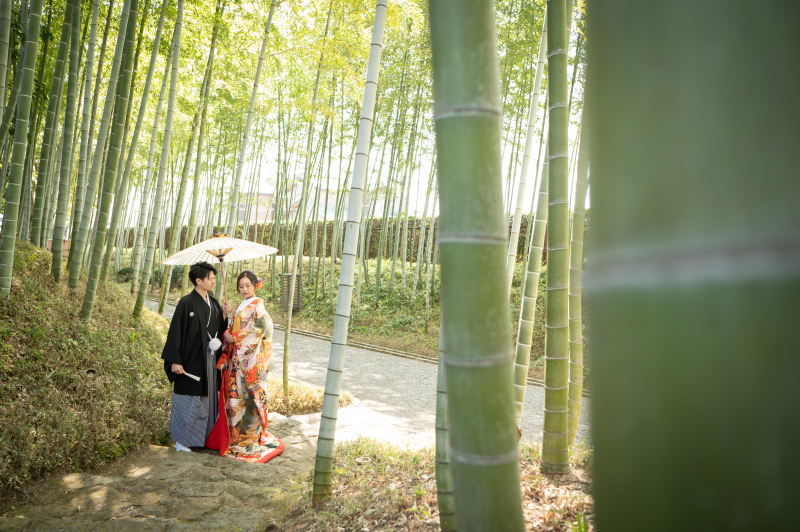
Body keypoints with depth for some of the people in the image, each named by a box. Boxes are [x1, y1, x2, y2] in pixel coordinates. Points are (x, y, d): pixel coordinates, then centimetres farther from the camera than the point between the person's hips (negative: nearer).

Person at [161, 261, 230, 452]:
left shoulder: (213, 303, 8)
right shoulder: (187, 303, -13)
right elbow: (176, 332, -14)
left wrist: (224, 316, -6)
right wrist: (175, 361, -17)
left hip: (209, 361, 7)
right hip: (191, 361, -7)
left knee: (207, 399, 14)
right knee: (189, 401, 2)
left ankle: (204, 436, 27)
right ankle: (182, 441, 16)